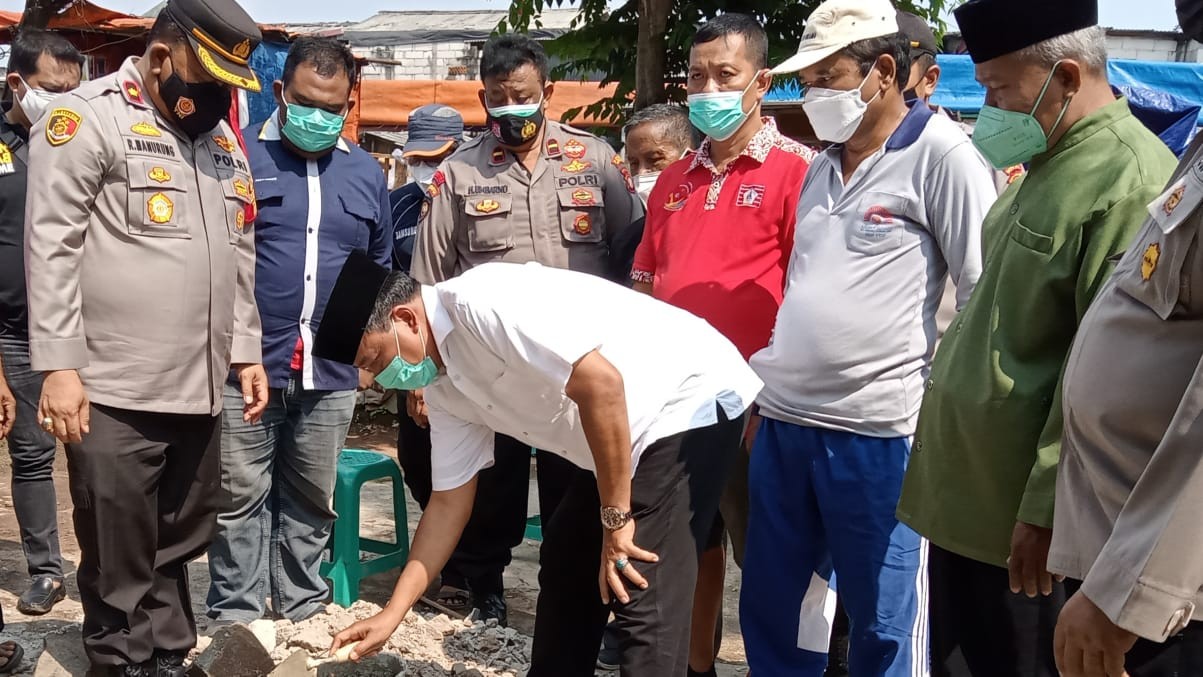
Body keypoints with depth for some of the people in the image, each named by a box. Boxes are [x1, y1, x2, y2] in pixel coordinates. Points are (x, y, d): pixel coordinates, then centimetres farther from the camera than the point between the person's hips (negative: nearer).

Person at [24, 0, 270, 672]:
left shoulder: (222, 139, 16)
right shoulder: (87, 118, -6)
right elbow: (52, 247, -10)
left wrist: (246, 351, 16)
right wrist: (59, 365, -15)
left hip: (200, 388, 6)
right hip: (115, 392, -6)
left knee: (177, 547, 14)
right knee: (120, 562, 4)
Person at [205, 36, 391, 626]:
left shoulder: (366, 172, 12)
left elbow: (380, 269, 20)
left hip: (330, 373, 4)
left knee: (311, 503, 12)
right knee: (240, 500, 3)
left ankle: (302, 615, 24)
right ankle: (236, 621, 13)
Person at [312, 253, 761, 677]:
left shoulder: (481, 301, -24)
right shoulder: (443, 384, 6)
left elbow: (602, 383, -30)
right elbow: (449, 501, 13)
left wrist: (616, 520, -22)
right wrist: (393, 613, 12)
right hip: (630, 438, 10)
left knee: (642, 597, -13)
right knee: (566, 568, 18)